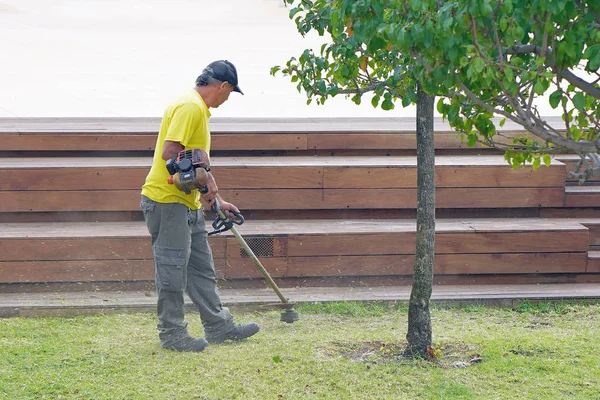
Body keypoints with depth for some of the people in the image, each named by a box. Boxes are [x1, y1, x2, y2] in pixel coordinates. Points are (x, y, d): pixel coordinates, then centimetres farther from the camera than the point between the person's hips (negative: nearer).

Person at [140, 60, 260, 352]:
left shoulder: (199, 109, 18)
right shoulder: (190, 107, -16)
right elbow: (170, 152, -26)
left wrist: (216, 200, 23)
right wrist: (204, 177, -18)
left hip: (188, 203, 11)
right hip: (167, 200, -11)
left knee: (202, 269, 15)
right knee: (173, 270, -3)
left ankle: (219, 327, 22)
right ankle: (172, 335, 4)